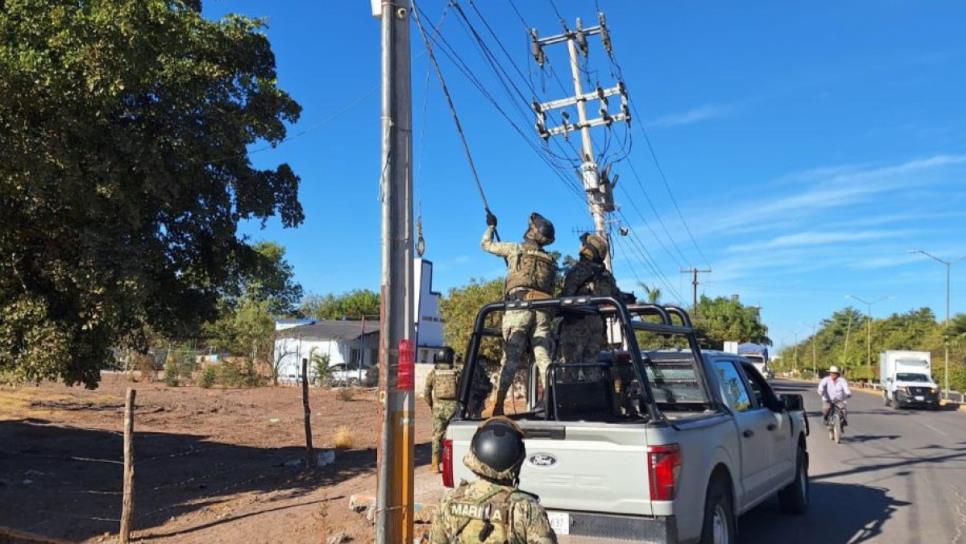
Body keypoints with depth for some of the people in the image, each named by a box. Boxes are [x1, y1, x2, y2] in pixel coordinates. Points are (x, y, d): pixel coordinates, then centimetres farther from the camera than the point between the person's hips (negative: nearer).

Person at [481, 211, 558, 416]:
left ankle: (498, 406, -11)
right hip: (543, 309, 3)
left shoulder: (517, 249, 12)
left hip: (519, 305, -3)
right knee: (544, 358, 2)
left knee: (511, 357, -6)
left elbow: (486, 244, 23)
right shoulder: (551, 261, 23)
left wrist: (491, 226, 40)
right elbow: (552, 288, 20)